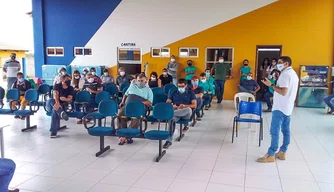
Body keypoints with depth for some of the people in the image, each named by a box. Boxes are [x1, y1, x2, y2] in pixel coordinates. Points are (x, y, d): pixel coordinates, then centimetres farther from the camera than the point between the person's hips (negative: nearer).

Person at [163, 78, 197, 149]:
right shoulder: (173, 93, 22)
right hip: (175, 112, 1)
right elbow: (167, 103, 12)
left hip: (185, 114, -1)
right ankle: (169, 140, -39)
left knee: (188, 109, -39)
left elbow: (194, 105, 5)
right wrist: (173, 106, -10)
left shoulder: (190, 93, 16)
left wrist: (185, 106, -12)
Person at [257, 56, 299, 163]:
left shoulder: (285, 74, -17)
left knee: (274, 131, -7)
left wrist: (271, 85, -21)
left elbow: (283, 92, -25)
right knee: (286, 130, 12)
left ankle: (271, 155, -4)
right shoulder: (293, 74, 15)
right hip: (288, 107, 11)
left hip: (280, 107, -11)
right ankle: (282, 152, 20)